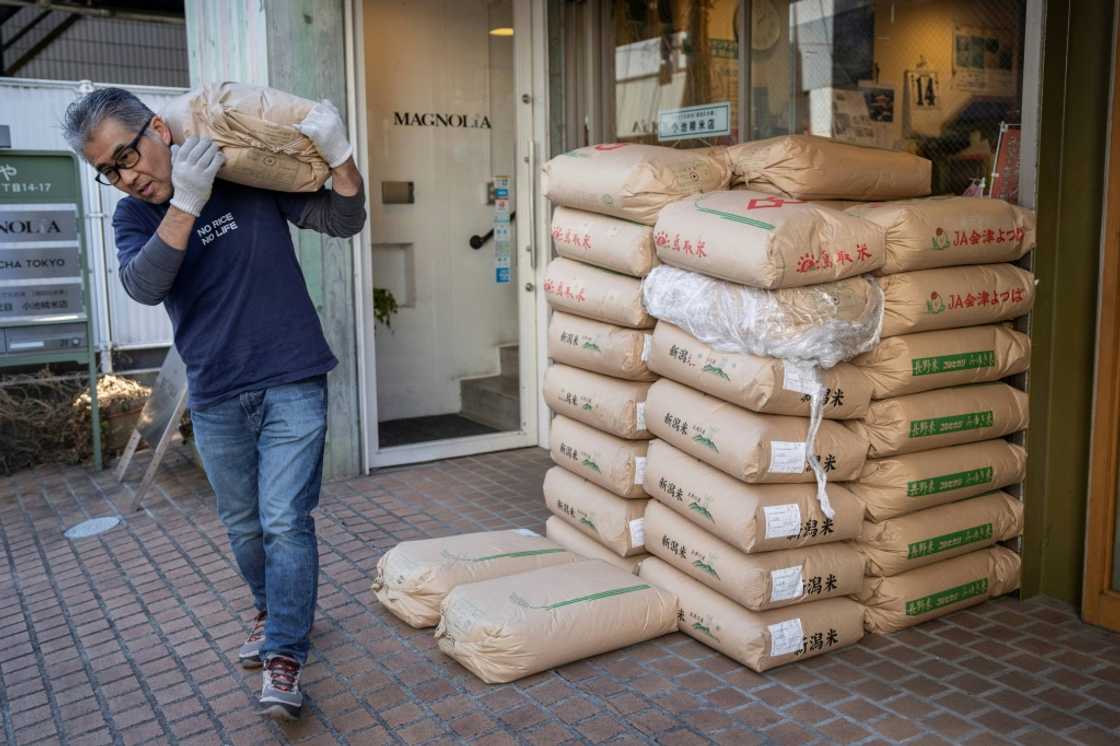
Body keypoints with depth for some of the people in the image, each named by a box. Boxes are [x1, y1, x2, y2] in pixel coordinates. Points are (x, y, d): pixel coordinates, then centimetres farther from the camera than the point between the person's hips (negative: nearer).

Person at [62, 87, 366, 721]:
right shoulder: (134, 217, 2)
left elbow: (344, 221, -4)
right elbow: (144, 286, -18)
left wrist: (338, 156, -21)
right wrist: (186, 203, -28)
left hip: (292, 384, -3)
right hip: (216, 400, 3)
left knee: (286, 522, -8)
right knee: (245, 527, 16)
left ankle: (284, 657, 0)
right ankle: (273, 611, 39)